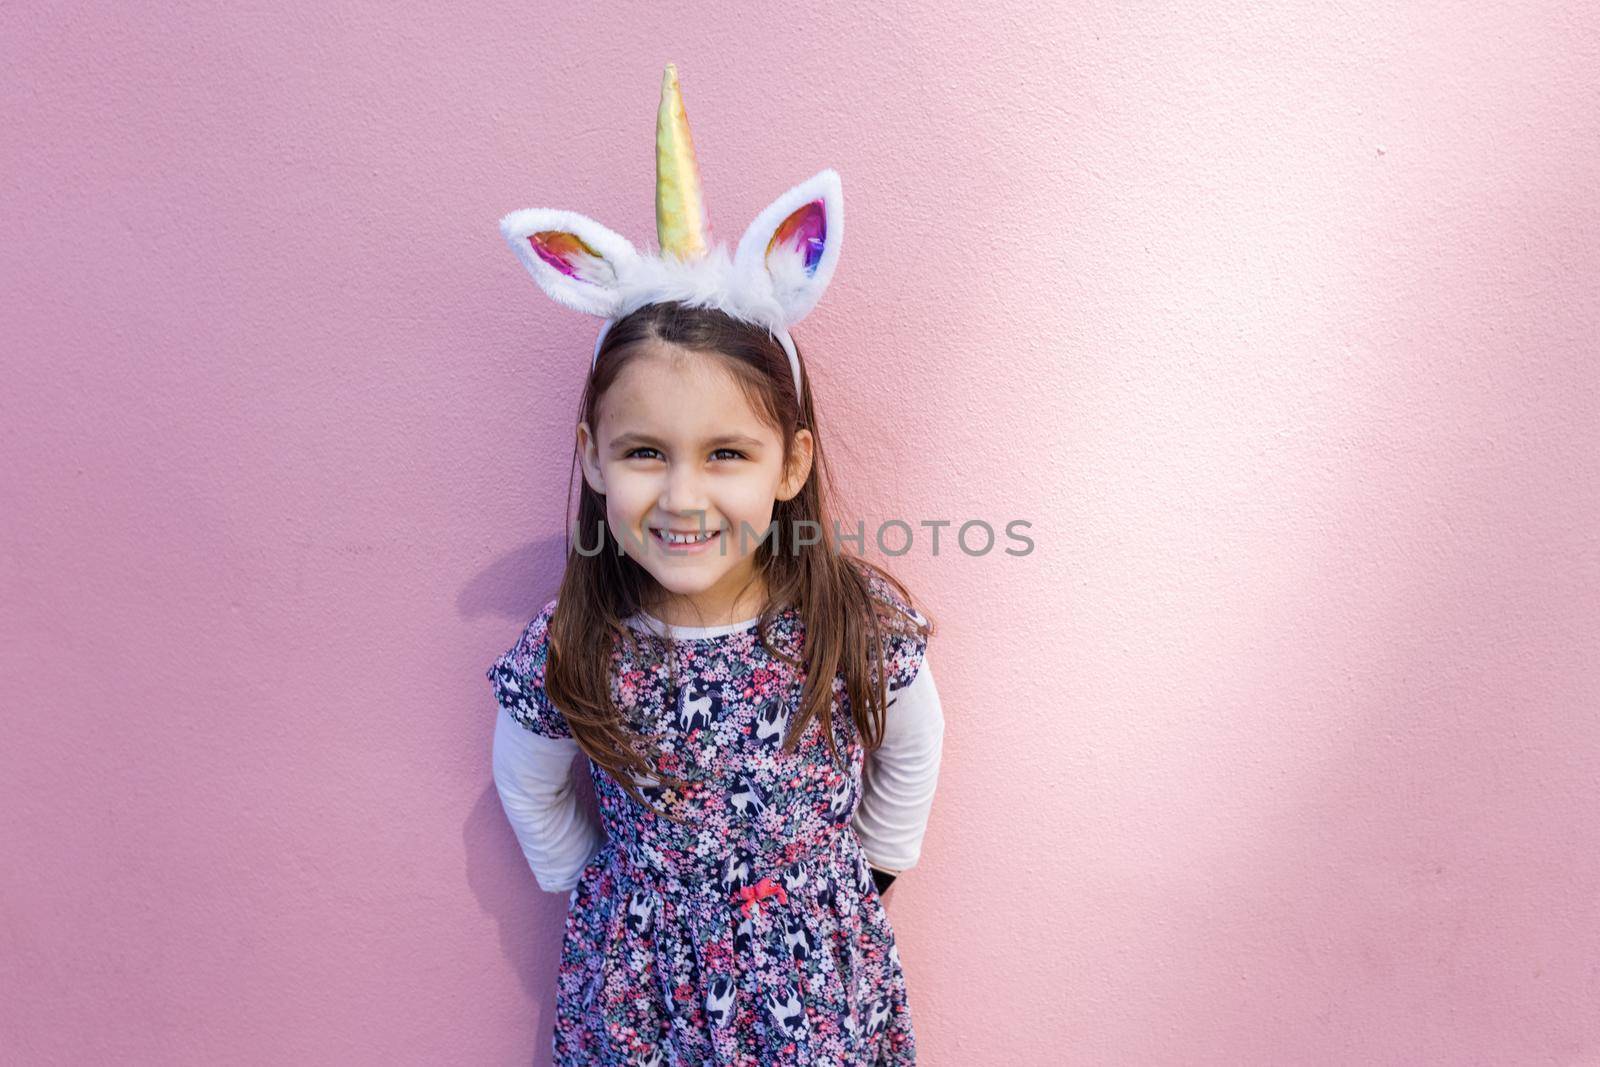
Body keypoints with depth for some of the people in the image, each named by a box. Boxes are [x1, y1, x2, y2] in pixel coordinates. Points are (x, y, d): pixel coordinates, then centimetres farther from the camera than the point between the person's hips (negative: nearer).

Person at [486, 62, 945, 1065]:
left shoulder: (863, 624, -22)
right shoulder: (566, 654, -21)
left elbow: (913, 752, -2)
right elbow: (527, 788, -1)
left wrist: (866, 870, 7)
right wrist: (597, 886, 7)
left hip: (820, 967, 1)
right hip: (643, 977, 0)